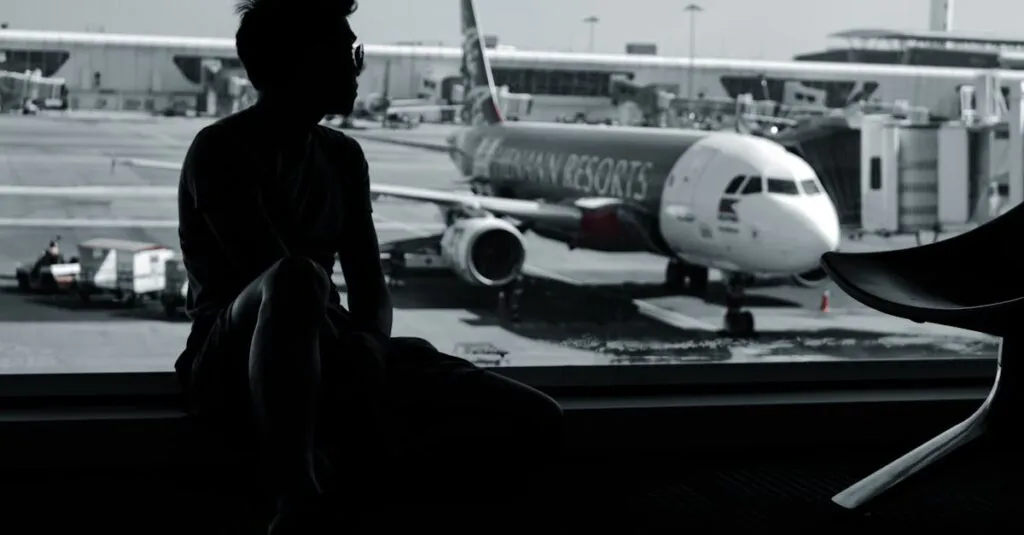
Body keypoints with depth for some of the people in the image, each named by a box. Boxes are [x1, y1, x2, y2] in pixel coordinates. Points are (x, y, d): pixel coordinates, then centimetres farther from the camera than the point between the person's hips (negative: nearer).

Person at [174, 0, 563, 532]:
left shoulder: (343, 156, 14)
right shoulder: (220, 151, -8)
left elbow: (370, 287, 8)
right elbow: (278, 275, -20)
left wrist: (368, 346, -14)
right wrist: (352, 354, -26)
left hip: (331, 359, 6)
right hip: (235, 366, -6)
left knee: (538, 421, -10)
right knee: (298, 281, -44)